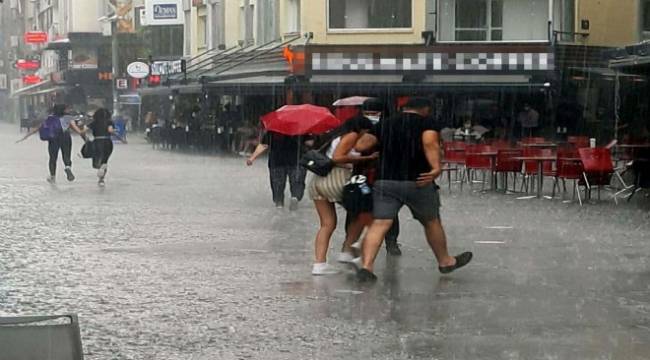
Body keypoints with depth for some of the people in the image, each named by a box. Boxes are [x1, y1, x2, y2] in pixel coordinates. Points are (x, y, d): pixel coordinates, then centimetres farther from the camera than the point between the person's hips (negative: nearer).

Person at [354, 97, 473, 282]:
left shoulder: (384, 124, 14)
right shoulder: (428, 123, 2)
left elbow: (360, 146, 7)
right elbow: (430, 143, -18)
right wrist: (436, 168, -28)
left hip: (384, 181, 3)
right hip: (418, 182, -3)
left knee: (379, 224, -4)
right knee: (431, 222, 16)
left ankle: (366, 266, -20)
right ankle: (445, 261, 32)